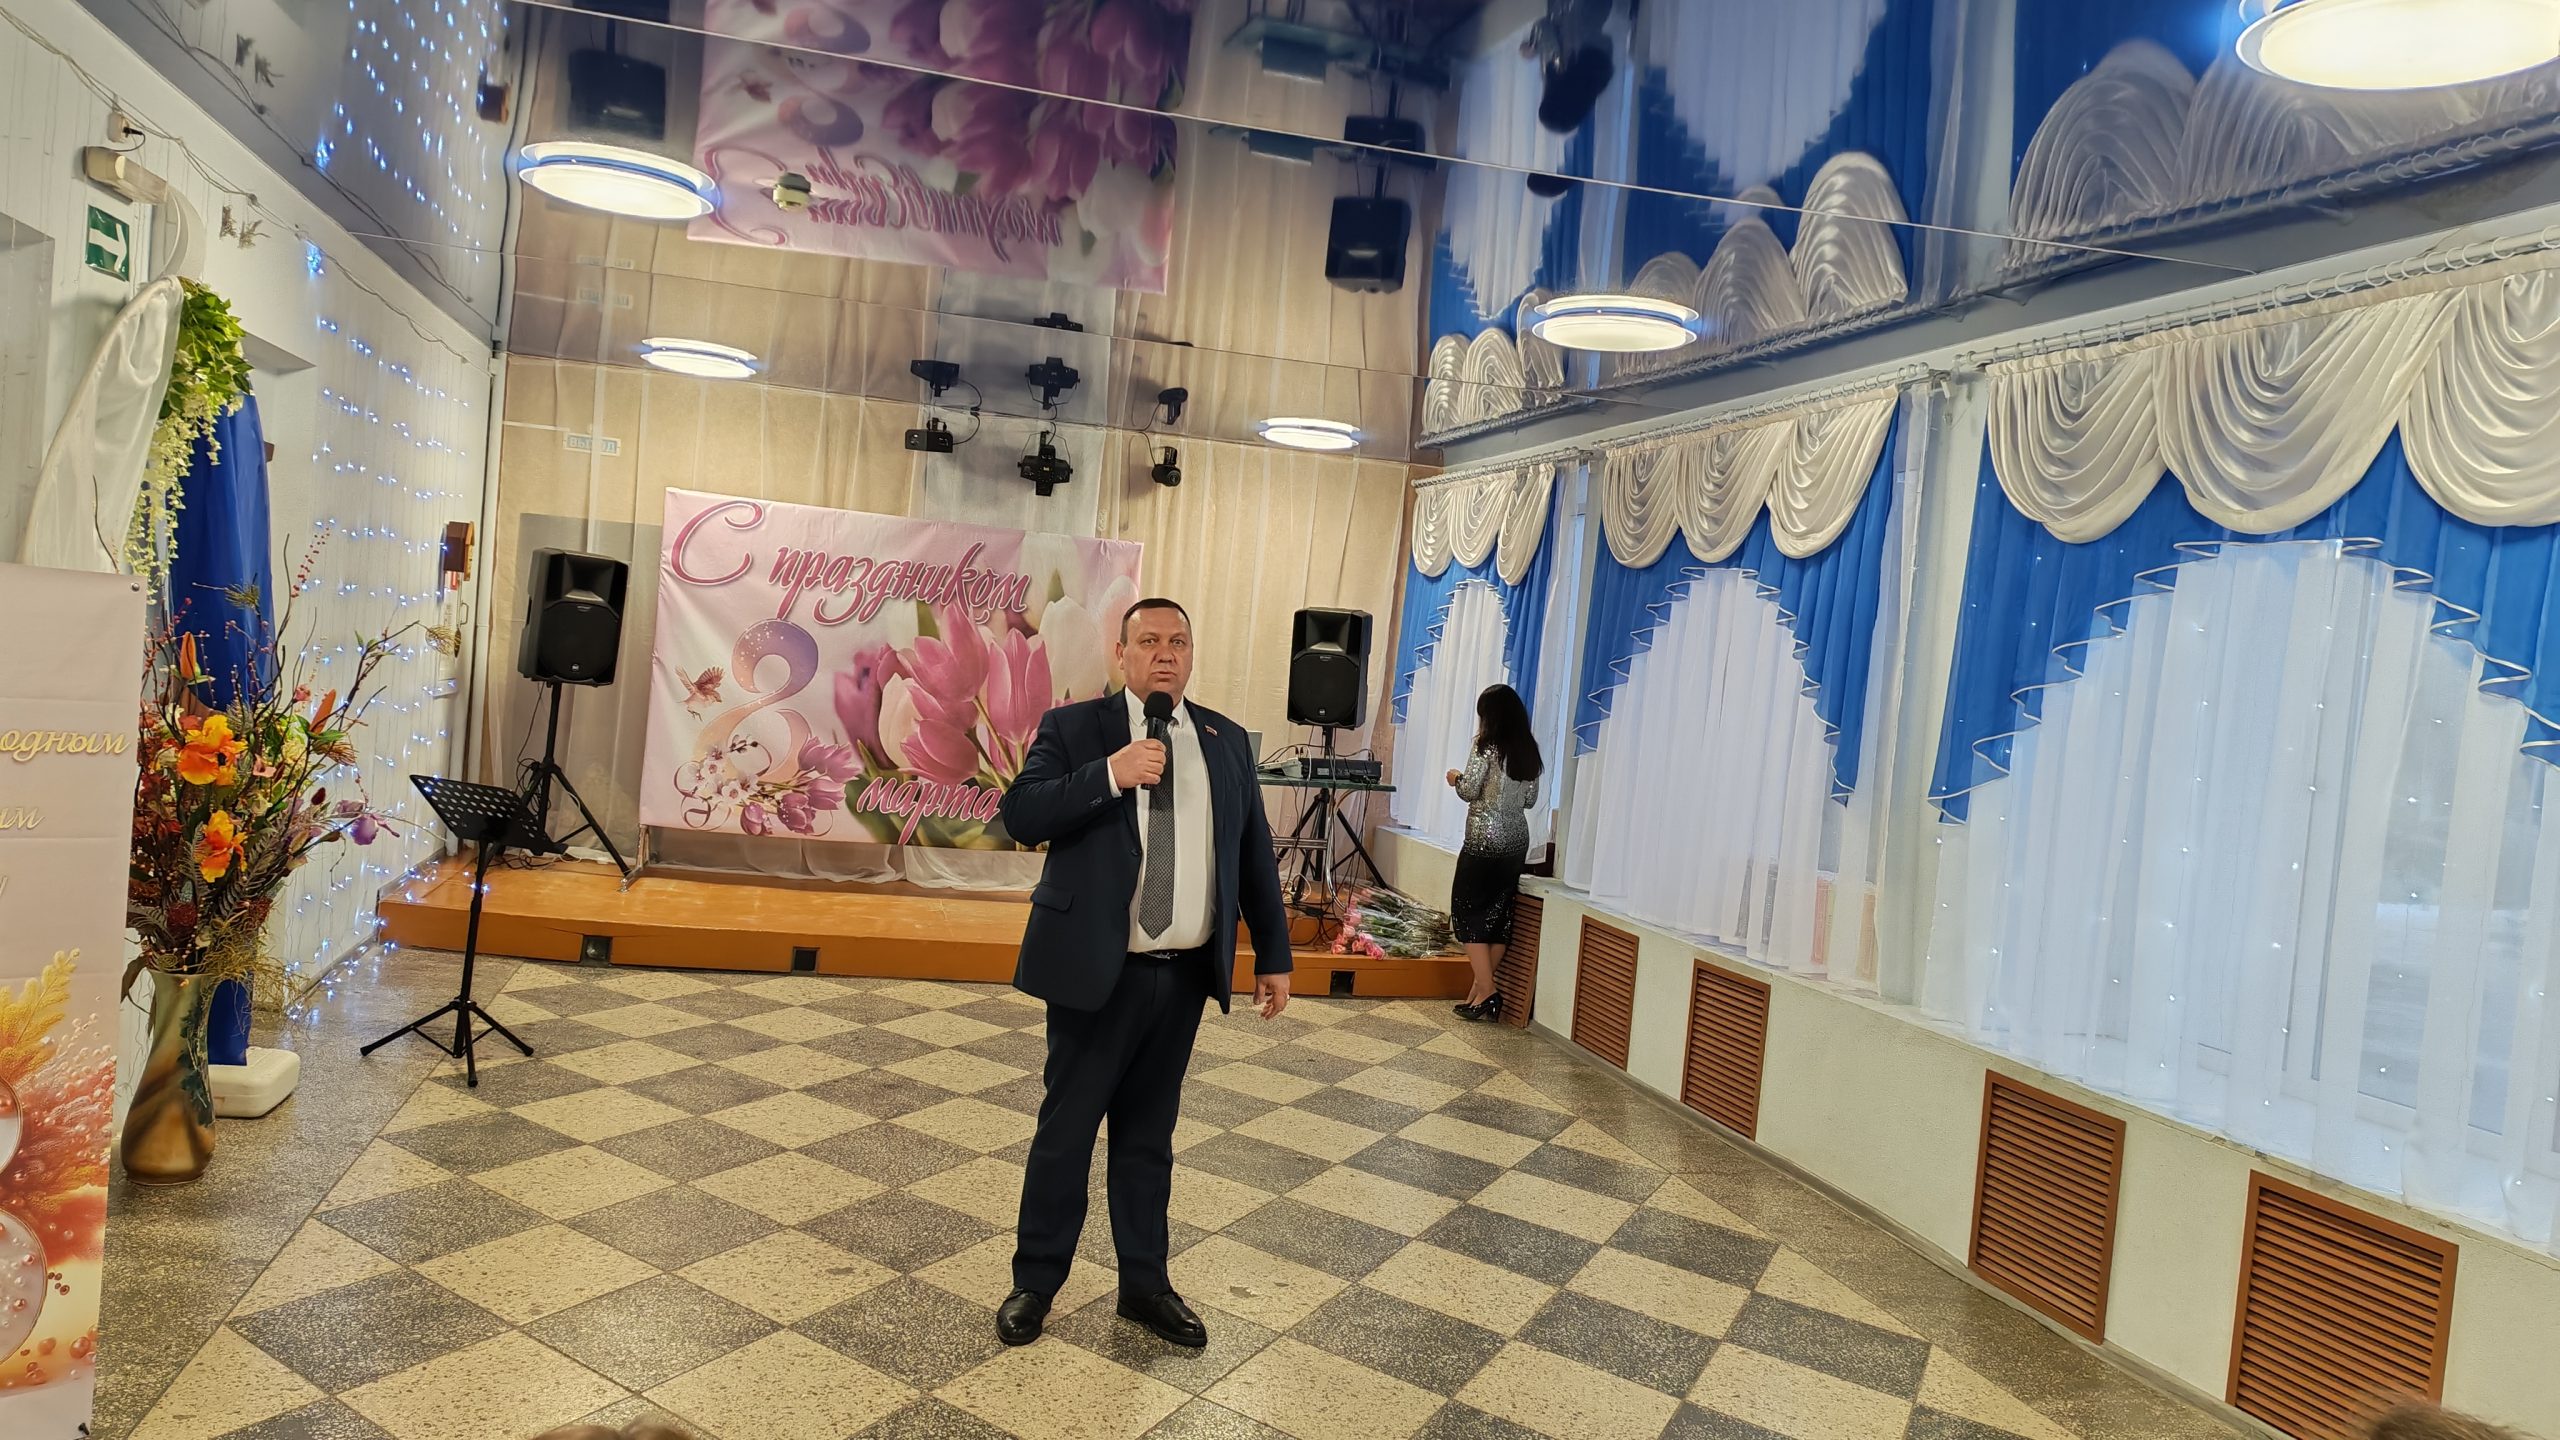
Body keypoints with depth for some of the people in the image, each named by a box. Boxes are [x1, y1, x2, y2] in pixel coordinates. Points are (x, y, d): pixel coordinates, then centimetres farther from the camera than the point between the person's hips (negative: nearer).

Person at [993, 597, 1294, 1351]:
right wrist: (1110, 773, -24)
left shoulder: (1226, 740, 8)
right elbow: (1021, 814, -14)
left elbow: (1255, 854, 11)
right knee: (1066, 1129, 7)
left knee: (1149, 1133, 14)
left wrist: (1274, 955, 10)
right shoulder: (1073, 728, -2)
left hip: (1184, 974, 3)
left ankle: (1145, 1284, 28)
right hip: (1098, 970, -3)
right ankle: (1035, 1283, 24)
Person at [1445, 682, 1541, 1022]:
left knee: (1468, 911, 1)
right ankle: (1482, 988, 16)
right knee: (1499, 913, 11)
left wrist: (1457, 778, 7)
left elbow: (1469, 791, -13)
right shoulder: (1529, 751, 9)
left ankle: (1485, 992, -5)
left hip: (1485, 839, -7)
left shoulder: (1487, 745, -10)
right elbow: (1530, 799, 13)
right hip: (1517, 840, 7)